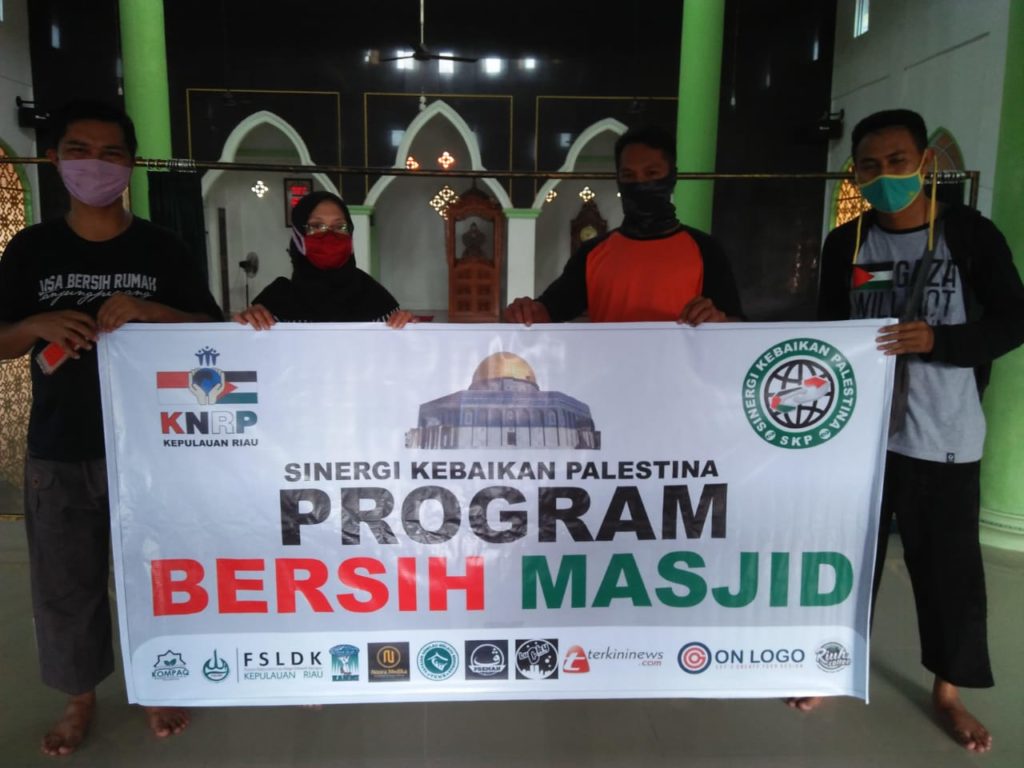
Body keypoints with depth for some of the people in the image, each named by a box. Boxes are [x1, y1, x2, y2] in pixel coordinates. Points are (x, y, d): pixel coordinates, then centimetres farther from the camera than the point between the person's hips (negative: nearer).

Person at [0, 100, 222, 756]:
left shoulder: (162, 247, 0)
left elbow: (213, 330, -2)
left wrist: (147, 311, -19)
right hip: (59, 452, 2)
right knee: (65, 584, 11)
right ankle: (81, 697, 34)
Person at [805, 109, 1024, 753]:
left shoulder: (971, 234, -4)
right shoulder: (845, 244, 4)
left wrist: (937, 340, -18)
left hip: (944, 436, -2)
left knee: (949, 563, 7)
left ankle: (948, 690, 27)